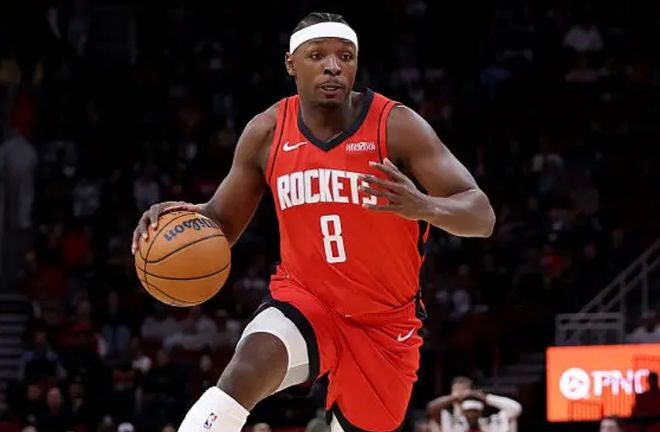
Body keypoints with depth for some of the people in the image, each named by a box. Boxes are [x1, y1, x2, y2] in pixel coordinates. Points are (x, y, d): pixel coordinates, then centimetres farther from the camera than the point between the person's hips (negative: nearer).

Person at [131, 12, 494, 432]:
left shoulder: (397, 127, -16)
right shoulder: (266, 133, -7)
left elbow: (482, 216, -20)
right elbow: (223, 224, 6)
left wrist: (422, 207, -44)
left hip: (386, 319, 0)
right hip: (304, 297, 0)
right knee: (248, 369, -31)